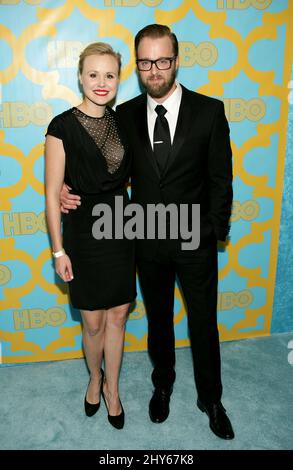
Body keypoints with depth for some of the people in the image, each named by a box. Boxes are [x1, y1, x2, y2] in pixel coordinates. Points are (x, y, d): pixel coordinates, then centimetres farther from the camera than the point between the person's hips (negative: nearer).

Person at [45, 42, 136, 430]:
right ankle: (95, 378, 40)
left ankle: (111, 387, 35)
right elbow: (52, 194, -9)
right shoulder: (62, 127, -11)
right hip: (84, 235, -4)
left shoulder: (122, 121, 4)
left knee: (117, 316, 13)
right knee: (93, 322, 10)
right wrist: (59, 251, -9)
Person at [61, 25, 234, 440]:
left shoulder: (209, 111, -8)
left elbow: (220, 179, -4)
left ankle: (210, 398, 38)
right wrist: (71, 190, -9)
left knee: (203, 323, 13)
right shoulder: (125, 115, -1)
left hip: (195, 242, -2)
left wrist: (216, 232, -5)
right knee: (158, 319, 20)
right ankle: (163, 383, 46)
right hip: (148, 242, 2)